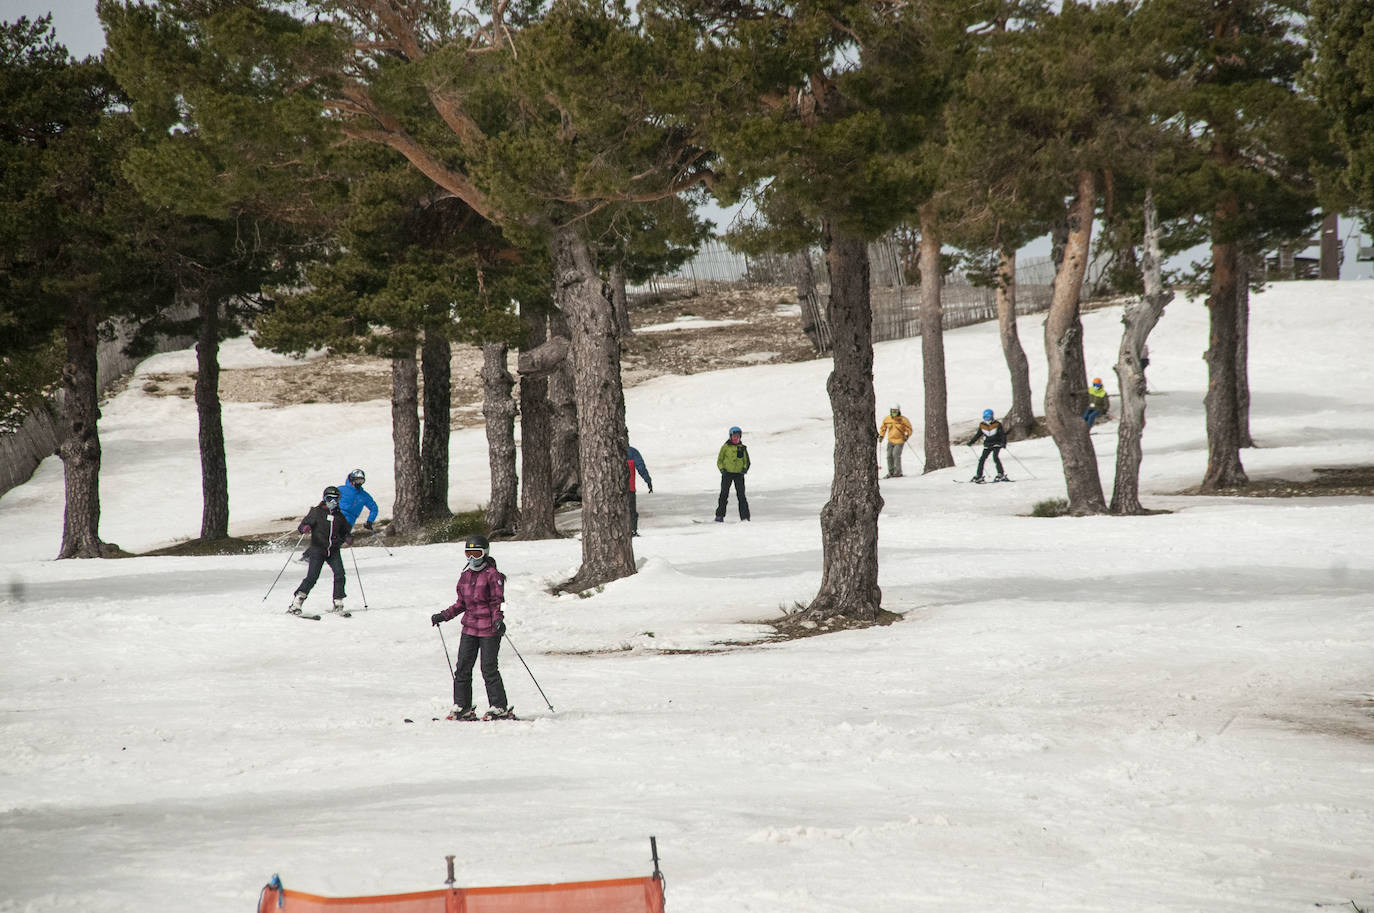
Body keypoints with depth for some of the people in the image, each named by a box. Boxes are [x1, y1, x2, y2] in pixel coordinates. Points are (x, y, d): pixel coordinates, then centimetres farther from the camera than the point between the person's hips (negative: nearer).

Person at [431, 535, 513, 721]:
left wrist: (498, 620, -24)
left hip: (489, 629, -7)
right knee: (462, 668, 3)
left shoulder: (492, 575, -7)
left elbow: (497, 602, -9)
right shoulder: (465, 576, 13)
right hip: (469, 627, 7)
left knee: (489, 669, -5)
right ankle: (462, 708, 11)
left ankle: (500, 708, 3)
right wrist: (443, 616, 12)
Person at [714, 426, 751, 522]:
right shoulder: (725, 447, 5)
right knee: (724, 494, -3)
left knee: (741, 495, -4)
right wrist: (722, 469, -9)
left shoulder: (742, 448, 9)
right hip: (727, 473, -1)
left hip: (739, 474, 1)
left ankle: (745, 517, -3)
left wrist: (745, 468, -4)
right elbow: (719, 460, 8)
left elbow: (747, 461, 16)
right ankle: (719, 515, 1)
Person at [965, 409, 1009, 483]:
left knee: (995, 457, -24)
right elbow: (978, 434, 17)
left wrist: (1004, 442, -24)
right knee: (982, 459, -1)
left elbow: (1003, 434, -9)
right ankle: (978, 476, 10)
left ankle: (1001, 475, -23)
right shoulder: (982, 425, 4)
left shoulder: (997, 424, -9)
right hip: (987, 445, 5)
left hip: (996, 443, -5)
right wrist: (971, 441, 11)